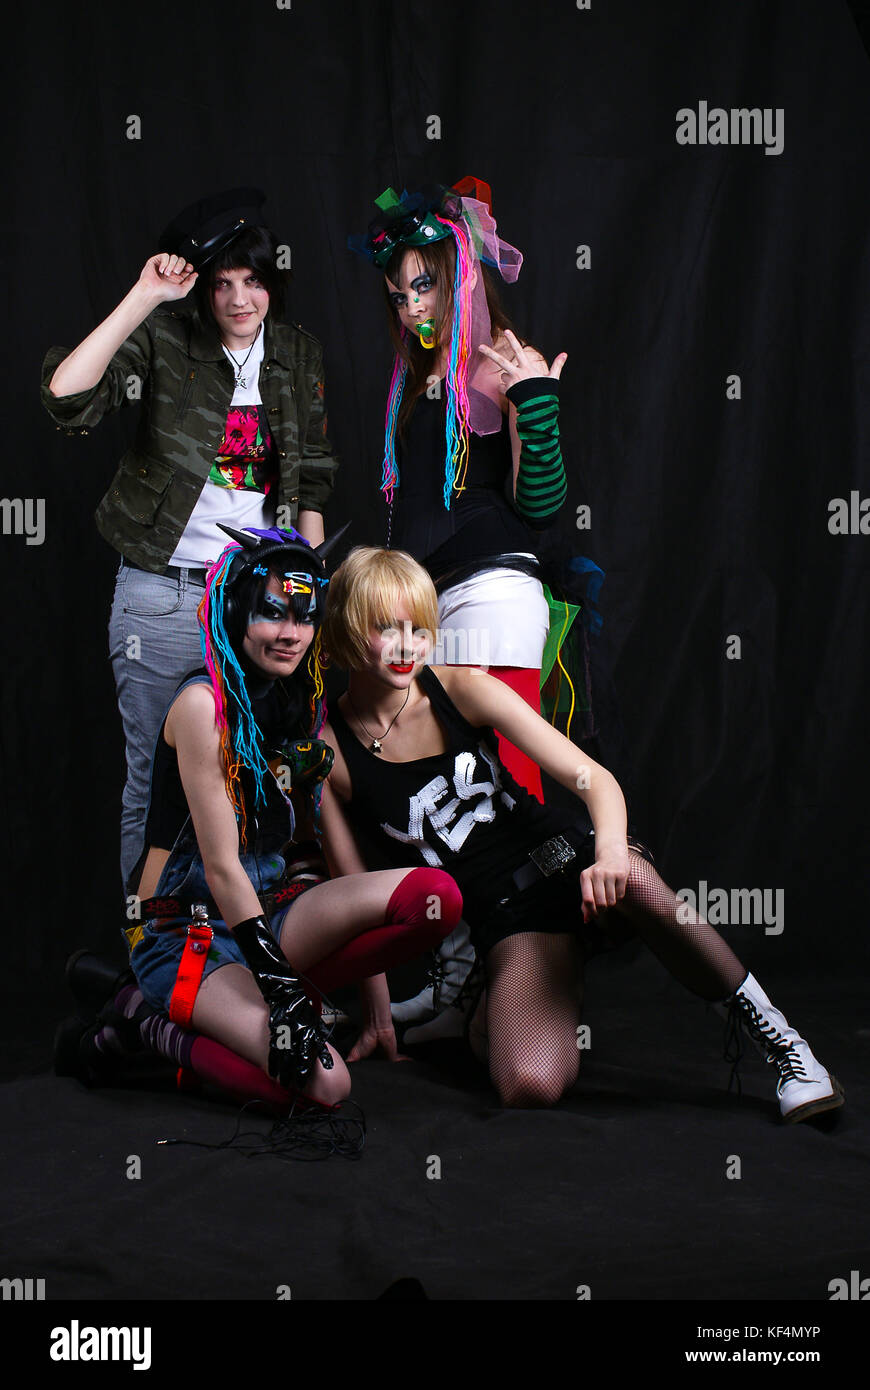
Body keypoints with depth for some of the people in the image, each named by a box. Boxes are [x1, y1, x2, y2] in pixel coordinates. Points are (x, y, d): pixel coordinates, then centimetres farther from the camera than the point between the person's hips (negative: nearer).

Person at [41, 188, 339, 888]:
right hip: (164, 598, -3)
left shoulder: (298, 355, 8)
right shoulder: (164, 339, -5)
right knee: (156, 786, 5)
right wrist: (142, 299, -23)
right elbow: (67, 397, -23)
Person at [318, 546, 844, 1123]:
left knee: (632, 883, -39)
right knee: (529, 1086, -29)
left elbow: (593, 777, -10)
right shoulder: (329, 751, -6)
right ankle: (501, 1008, 9)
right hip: (505, 915, 0)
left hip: (567, 857, 1)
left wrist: (610, 849, -32)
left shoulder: (460, 688, -5)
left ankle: (780, 1040, -20)